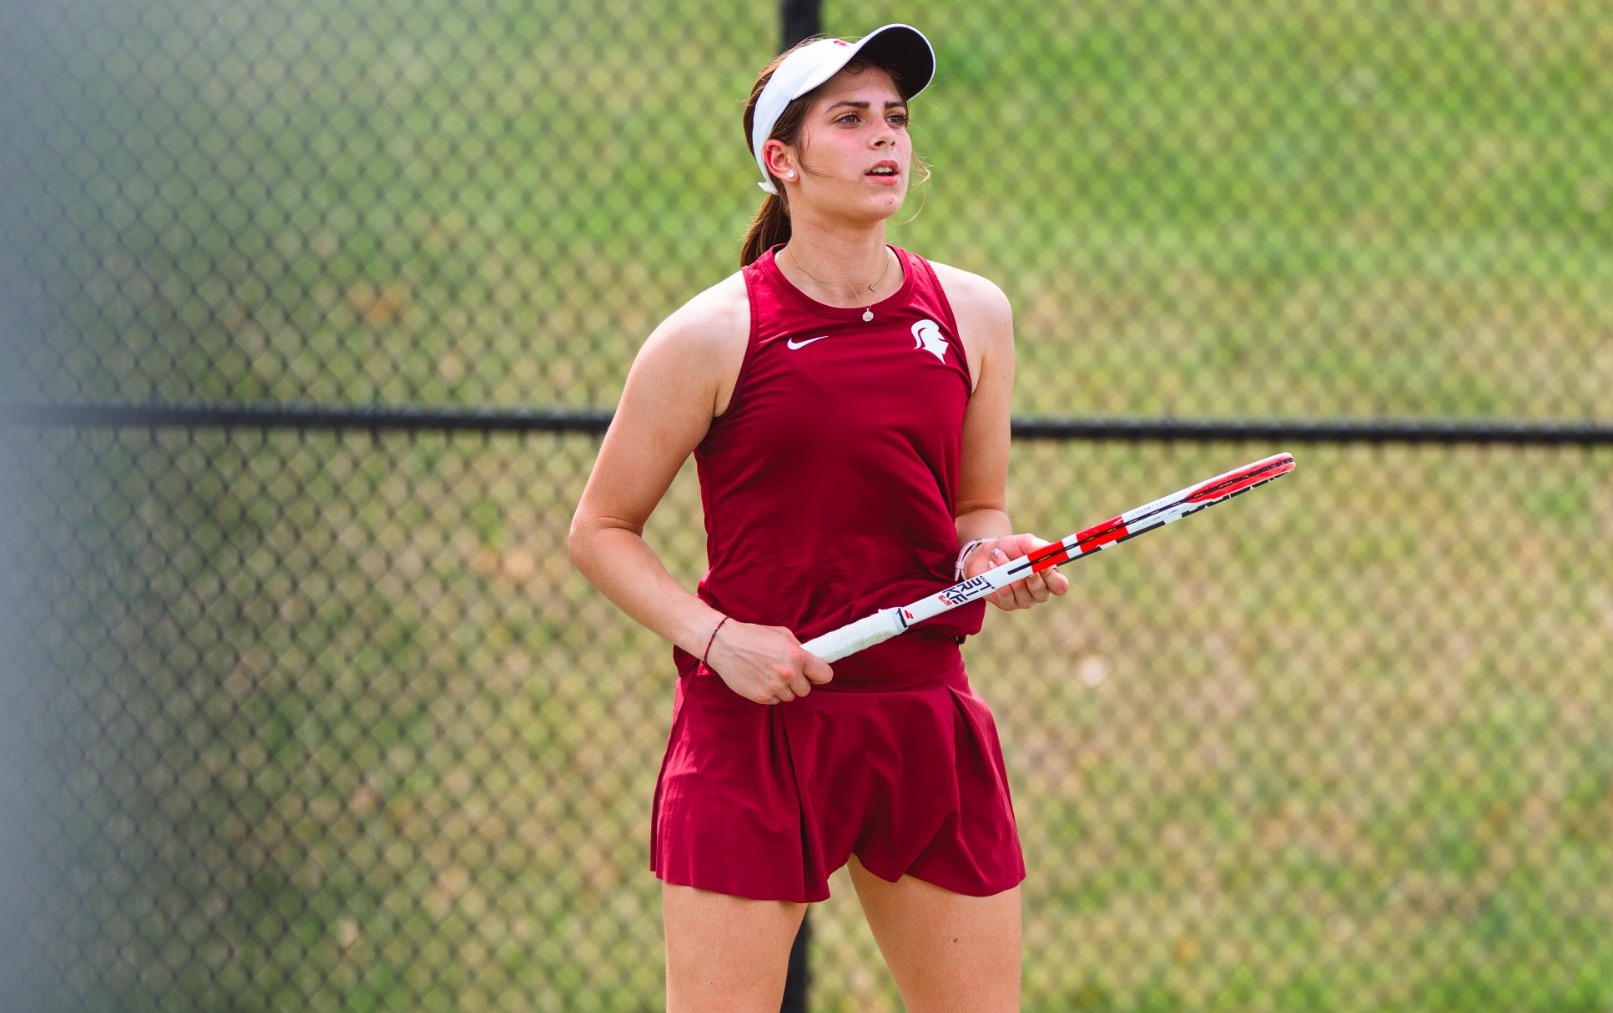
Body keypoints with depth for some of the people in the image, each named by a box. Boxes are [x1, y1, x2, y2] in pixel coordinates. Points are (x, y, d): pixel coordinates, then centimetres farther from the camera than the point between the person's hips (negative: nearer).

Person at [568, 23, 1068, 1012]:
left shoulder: (972, 314, 7)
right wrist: (717, 637, -13)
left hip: (926, 724, 4)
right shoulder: (714, 335, -5)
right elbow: (602, 530, 1)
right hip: (756, 719, -4)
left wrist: (990, 554, -4)